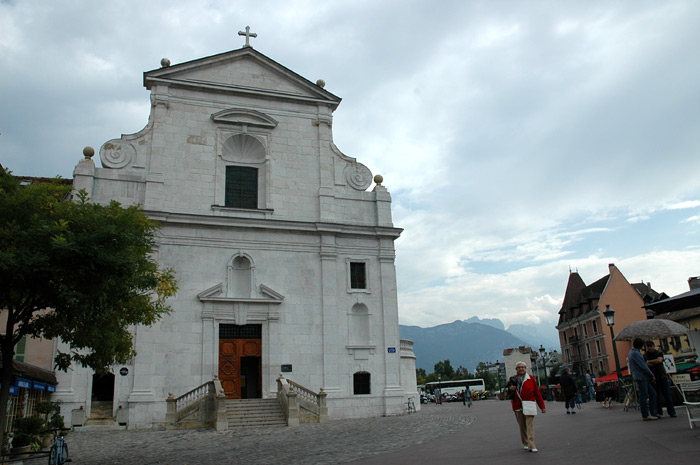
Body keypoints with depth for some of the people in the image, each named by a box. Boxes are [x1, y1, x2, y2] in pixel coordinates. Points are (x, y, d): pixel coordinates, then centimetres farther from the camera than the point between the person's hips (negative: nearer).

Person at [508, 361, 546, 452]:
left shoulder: (531, 379, 4)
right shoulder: (513, 379, 10)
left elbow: (537, 393, 6)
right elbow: (510, 390, 19)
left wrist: (542, 406, 5)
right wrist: (510, 389, -7)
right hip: (518, 406, 3)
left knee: (530, 426, -11)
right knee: (522, 426, 9)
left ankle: (532, 446, -13)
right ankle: (525, 444, 23)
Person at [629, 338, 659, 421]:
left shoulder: (633, 352, 17)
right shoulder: (635, 353, -17)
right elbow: (643, 366, -18)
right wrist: (652, 375, -6)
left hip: (644, 378, 10)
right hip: (641, 377, -10)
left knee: (652, 393, 11)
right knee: (644, 396, -4)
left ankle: (654, 413, 14)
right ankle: (645, 416, 3)